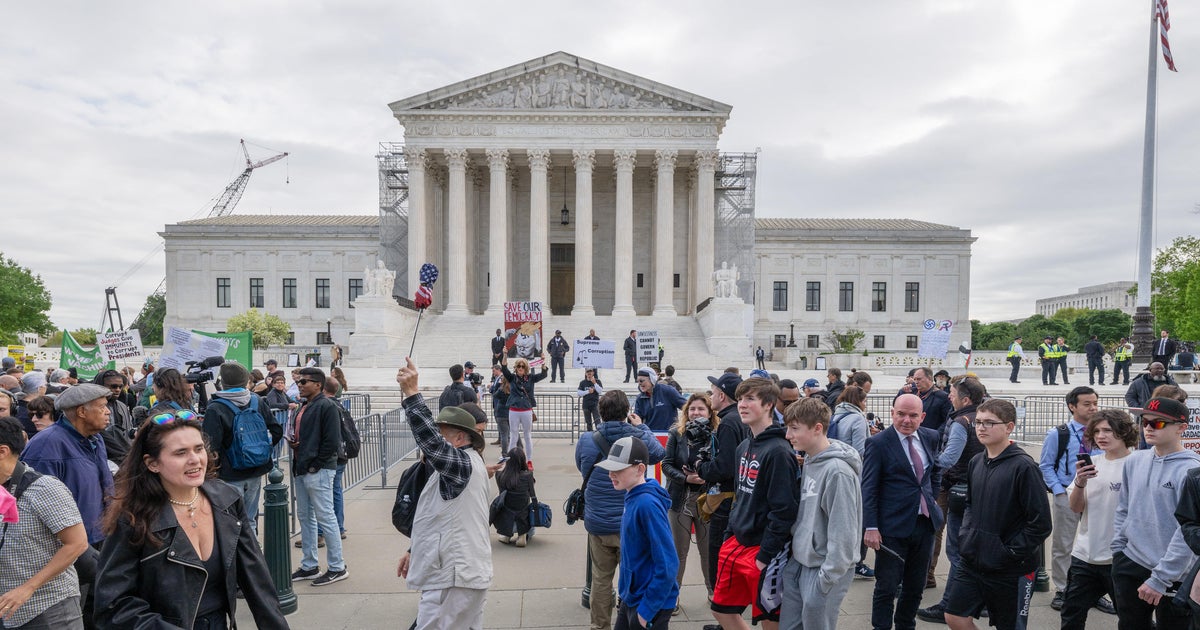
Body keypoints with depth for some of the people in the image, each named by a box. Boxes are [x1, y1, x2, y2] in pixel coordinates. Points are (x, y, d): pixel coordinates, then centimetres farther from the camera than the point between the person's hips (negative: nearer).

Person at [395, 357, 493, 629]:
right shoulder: (458, 466, 18)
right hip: (461, 574, 10)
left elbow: (430, 441, -32)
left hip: (453, 579, -10)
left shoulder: (463, 463, -14)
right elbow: (438, 518, 24)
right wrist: (415, 551, 21)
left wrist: (411, 393, -34)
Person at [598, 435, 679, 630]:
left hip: (651, 606, -8)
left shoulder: (647, 504, -25)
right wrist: (627, 594, 14)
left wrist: (647, 610, -19)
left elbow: (667, 565, -25)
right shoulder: (632, 497, 1)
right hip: (631, 597, 8)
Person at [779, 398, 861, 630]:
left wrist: (827, 578, -18)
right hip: (798, 561, 8)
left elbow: (842, 531, -21)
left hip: (823, 569, -8)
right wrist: (794, 545, 12)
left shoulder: (838, 471, -22)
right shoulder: (809, 460, 5)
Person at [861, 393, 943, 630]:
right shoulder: (878, 443, -13)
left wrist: (932, 498, 14)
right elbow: (868, 489, -13)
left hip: (925, 522, 6)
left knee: (916, 586, 17)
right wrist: (871, 528, -17)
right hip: (893, 527, -5)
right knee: (886, 587, 2)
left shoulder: (931, 437, 4)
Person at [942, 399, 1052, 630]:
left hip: (1011, 570, -6)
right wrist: (967, 536, 5)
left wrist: (1011, 552, -14)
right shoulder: (976, 462, 5)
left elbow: (1041, 523, -16)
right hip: (970, 562, 6)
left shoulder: (1023, 466, -16)